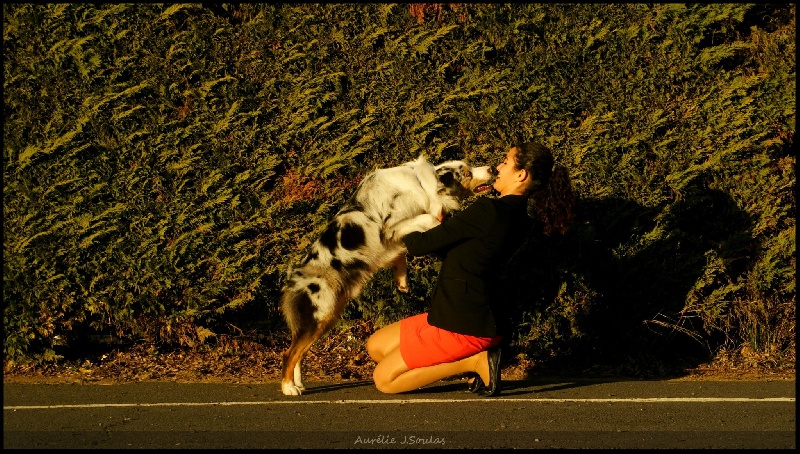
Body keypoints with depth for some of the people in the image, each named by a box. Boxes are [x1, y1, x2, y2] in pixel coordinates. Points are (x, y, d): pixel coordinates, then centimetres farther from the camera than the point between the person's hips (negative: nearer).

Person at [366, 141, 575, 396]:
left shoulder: (489, 211, -20)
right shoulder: (517, 217, 8)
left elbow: (421, 245, -13)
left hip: (464, 326, -9)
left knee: (383, 379, -1)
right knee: (376, 347, 17)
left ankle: (475, 363, -4)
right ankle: (474, 359, 8)